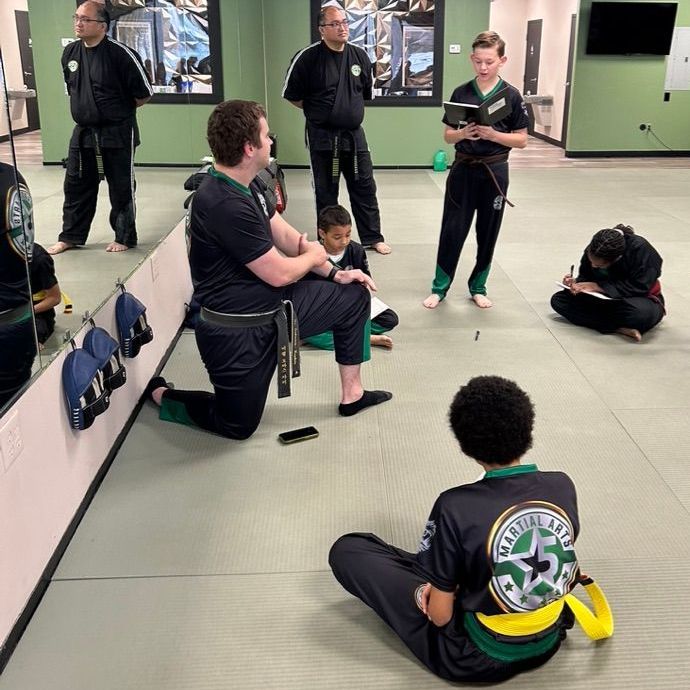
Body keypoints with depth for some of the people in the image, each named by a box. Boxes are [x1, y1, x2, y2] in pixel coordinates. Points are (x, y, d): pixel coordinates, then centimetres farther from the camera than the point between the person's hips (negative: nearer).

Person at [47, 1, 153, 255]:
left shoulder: (120, 54, -15)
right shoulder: (70, 53, 4)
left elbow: (144, 93, -9)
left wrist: (119, 111, 2)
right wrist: (88, 110, 12)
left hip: (117, 134, -6)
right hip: (82, 132, 6)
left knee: (121, 188, 5)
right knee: (75, 186, 11)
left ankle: (125, 237, 21)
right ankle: (70, 236, 25)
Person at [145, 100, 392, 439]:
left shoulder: (244, 186, 2)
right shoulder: (224, 205, -30)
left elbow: (286, 235, 11)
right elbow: (280, 274, -24)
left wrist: (335, 273, 7)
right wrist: (314, 256, -3)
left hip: (272, 307, 9)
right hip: (236, 332, -9)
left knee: (355, 295, 10)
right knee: (238, 425, 7)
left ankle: (351, 394, 22)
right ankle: (160, 394, 29)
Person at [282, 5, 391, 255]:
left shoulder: (360, 56, 1)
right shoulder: (308, 57, -13)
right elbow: (291, 94, -4)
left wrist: (350, 110, 13)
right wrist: (318, 112, 2)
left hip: (354, 134, 4)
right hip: (322, 136, -4)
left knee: (364, 188, 9)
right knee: (326, 192, 7)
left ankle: (372, 237, 23)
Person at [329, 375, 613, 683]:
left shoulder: (456, 507, -26)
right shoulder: (562, 485, -12)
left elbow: (440, 615, -18)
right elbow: (557, 556, 6)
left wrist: (426, 592, 5)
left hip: (478, 658, -5)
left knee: (347, 550, 1)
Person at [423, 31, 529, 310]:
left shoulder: (511, 96, -4)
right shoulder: (461, 93, 0)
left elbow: (521, 140, -4)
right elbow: (447, 136, 3)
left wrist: (492, 134, -19)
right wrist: (463, 133, -18)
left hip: (494, 171, 0)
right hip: (463, 170, 1)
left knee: (487, 233, 9)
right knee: (452, 230, 2)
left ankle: (478, 287, 25)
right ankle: (439, 288, 14)